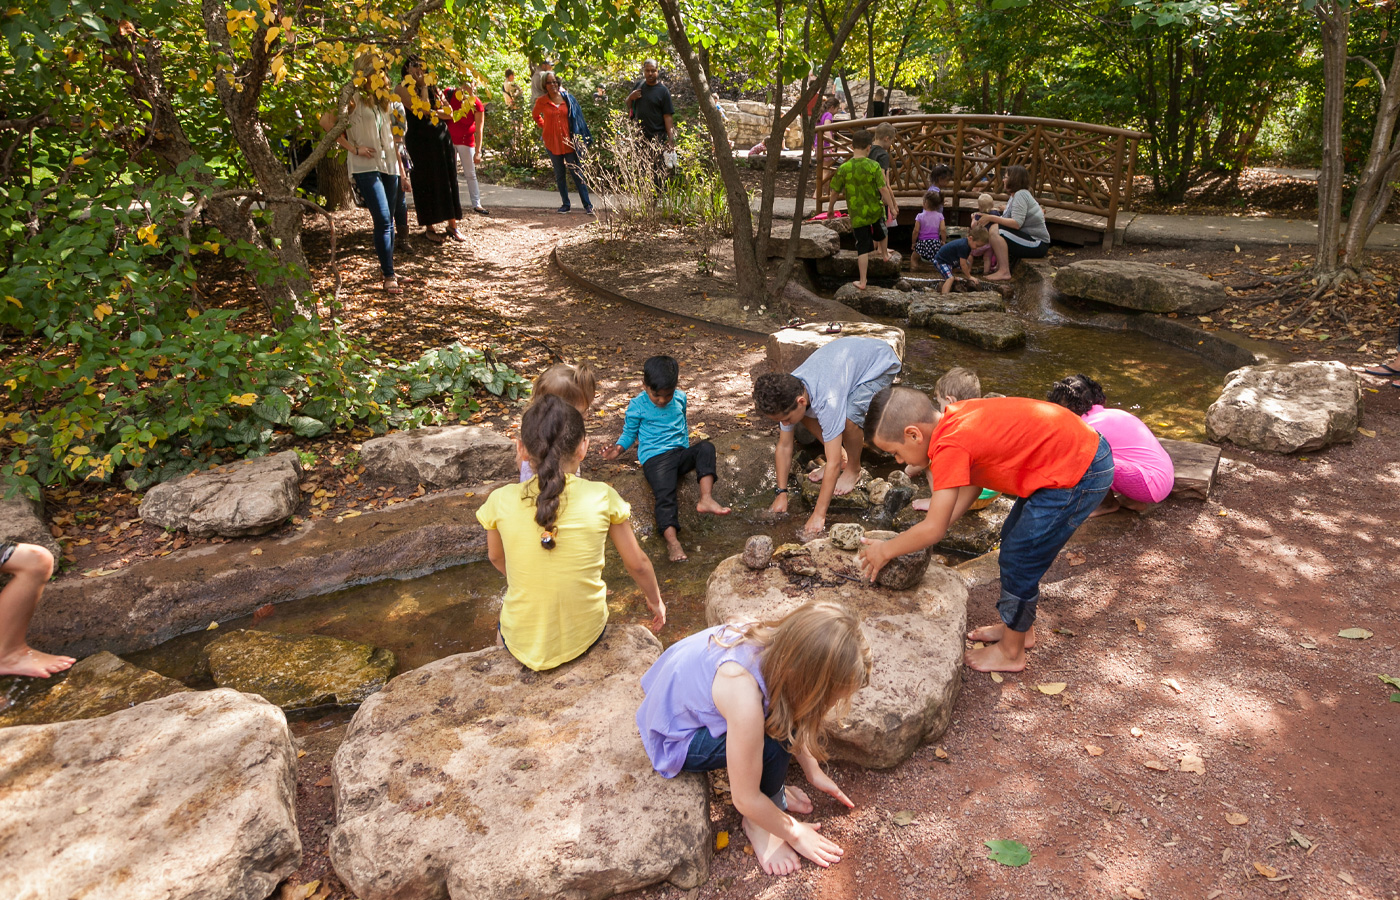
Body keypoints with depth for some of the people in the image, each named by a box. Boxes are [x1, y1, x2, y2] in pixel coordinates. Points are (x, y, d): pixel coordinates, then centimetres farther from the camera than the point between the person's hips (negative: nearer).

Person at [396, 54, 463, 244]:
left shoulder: (434, 88, 14)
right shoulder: (404, 89, -2)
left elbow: (448, 113, 7)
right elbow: (420, 109, -16)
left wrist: (431, 112, -9)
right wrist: (423, 86, -9)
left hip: (441, 138, 5)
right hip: (420, 141, -5)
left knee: (448, 181, 4)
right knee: (426, 184, -1)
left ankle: (452, 224, 12)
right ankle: (429, 228, 6)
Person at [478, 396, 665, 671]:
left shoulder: (501, 501, -15)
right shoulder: (602, 497, -16)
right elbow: (637, 564, -3)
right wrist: (656, 601, 17)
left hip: (523, 645, 1)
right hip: (586, 635, 0)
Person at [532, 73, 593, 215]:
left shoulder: (566, 99, 0)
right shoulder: (541, 101, 0)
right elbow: (535, 115, 20)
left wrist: (574, 133, 4)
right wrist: (544, 127, 10)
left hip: (567, 141, -1)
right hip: (552, 142, 1)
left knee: (576, 172, -4)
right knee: (559, 174, 8)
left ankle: (588, 204, -3)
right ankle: (565, 204, 17)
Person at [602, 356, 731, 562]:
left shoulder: (680, 398, 13)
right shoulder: (637, 406, 1)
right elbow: (629, 433, 9)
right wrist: (619, 449, -9)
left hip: (682, 453, 4)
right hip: (655, 458, -4)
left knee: (706, 448, -24)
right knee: (665, 495, -26)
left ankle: (706, 499, -35)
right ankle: (672, 541, -37)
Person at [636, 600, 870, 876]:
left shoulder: (779, 644, -20)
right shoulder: (744, 698, -40)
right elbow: (744, 799, -25)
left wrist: (813, 772, 8)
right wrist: (795, 833, -9)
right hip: (673, 740, -7)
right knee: (773, 744, -25)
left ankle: (769, 785, 11)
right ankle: (756, 822, 0)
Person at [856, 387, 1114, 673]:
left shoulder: (950, 447, -25)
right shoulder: (956, 417, 1)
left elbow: (933, 530, -20)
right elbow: (971, 485, 10)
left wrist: (884, 551, -5)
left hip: (1080, 476, -9)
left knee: (1019, 562, 3)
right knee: (1012, 539, 22)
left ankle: (1011, 652, 24)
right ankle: (1020, 628, 41)